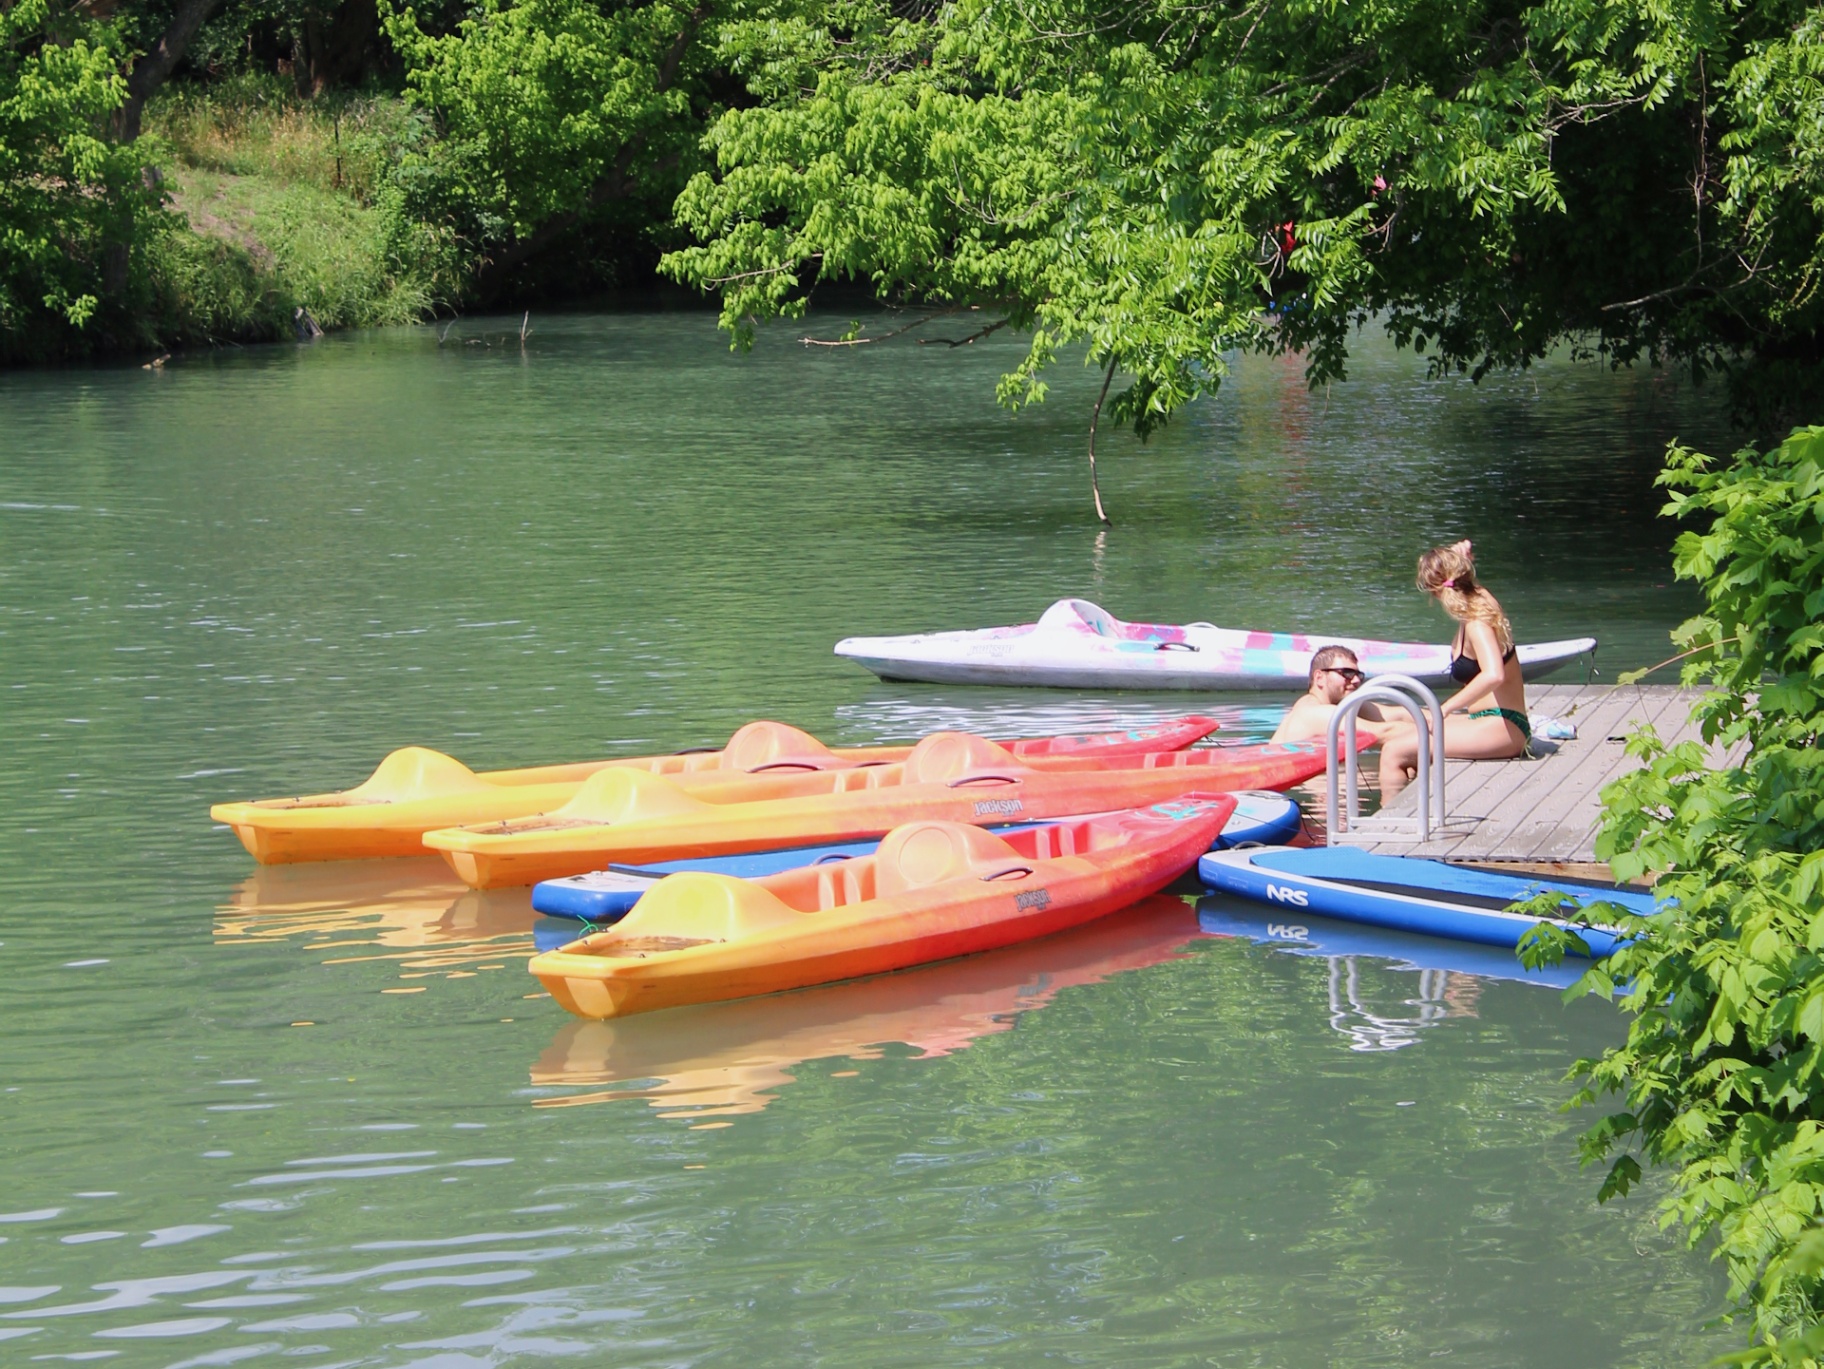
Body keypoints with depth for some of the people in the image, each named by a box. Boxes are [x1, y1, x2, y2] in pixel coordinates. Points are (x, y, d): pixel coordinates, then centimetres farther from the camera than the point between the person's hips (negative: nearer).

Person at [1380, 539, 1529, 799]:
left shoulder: (1477, 623, -20)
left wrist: (1445, 709, -32)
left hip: (1500, 728, -10)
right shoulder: (1480, 601, 7)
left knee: (1394, 753, -16)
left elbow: (1493, 675, -37)